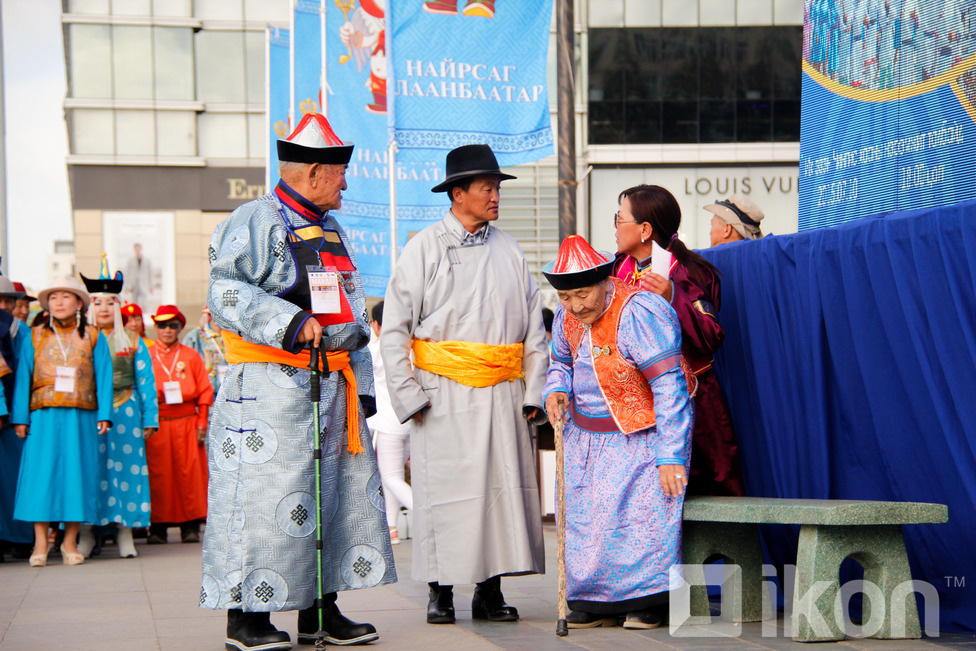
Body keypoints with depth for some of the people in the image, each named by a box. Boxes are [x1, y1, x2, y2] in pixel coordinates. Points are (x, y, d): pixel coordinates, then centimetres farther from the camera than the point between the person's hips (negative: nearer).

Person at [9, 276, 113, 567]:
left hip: (81, 417, 0)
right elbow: (23, 378, 7)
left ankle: (70, 542, 7)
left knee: (77, 473, -1)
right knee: (41, 473, -6)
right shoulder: (35, 337, 10)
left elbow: (103, 377, 6)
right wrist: (20, 417, -1)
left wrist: (104, 415, -3)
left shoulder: (92, 338, 9)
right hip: (44, 417, 0)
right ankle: (40, 543, -3)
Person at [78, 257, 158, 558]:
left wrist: (150, 419, 4)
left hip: (125, 414, 1)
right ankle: (86, 532, 4)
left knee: (126, 468, -1)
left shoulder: (133, 343, 10)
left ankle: (125, 532, 7)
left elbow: (146, 381, 9)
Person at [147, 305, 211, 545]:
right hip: (156, 425, -1)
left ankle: (190, 526, 3)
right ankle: (158, 527, 2)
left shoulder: (191, 356, 11)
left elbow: (205, 391, 9)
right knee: (157, 475, -3)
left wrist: (202, 423, 1)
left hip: (186, 423, 1)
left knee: (189, 472, -2)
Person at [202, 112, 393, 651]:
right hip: (270, 389, -8)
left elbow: (353, 315, 24)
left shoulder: (331, 232, 21)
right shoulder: (254, 222, -6)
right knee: (263, 501, -8)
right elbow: (227, 293, -17)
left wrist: (362, 384, 17)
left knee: (339, 492, 8)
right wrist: (290, 322, -26)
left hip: (332, 385, 9)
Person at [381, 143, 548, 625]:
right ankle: (440, 593, 8)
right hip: (444, 394, -3)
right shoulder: (424, 249, 1)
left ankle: (490, 592, 11)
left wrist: (534, 392, 6)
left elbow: (533, 328, 14)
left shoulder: (509, 251, 12)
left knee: (503, 486, 2)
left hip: (502, 395, 3)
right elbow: (394, 328, 1)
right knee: (444, 489, -2)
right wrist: (408, 395, -6)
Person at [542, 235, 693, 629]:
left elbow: (669, 387, -24)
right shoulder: (567, 317, 2)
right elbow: (561, 363, 22)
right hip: (586, 432, 7)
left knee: (641, 506, -18)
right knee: (582, 509, -2)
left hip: (642, 433, -7)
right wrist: (556, 391, -3)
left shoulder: (637, 313, -23)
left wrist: (670, 455, -26)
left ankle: (646, 601, -8)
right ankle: (596, 601, 5)